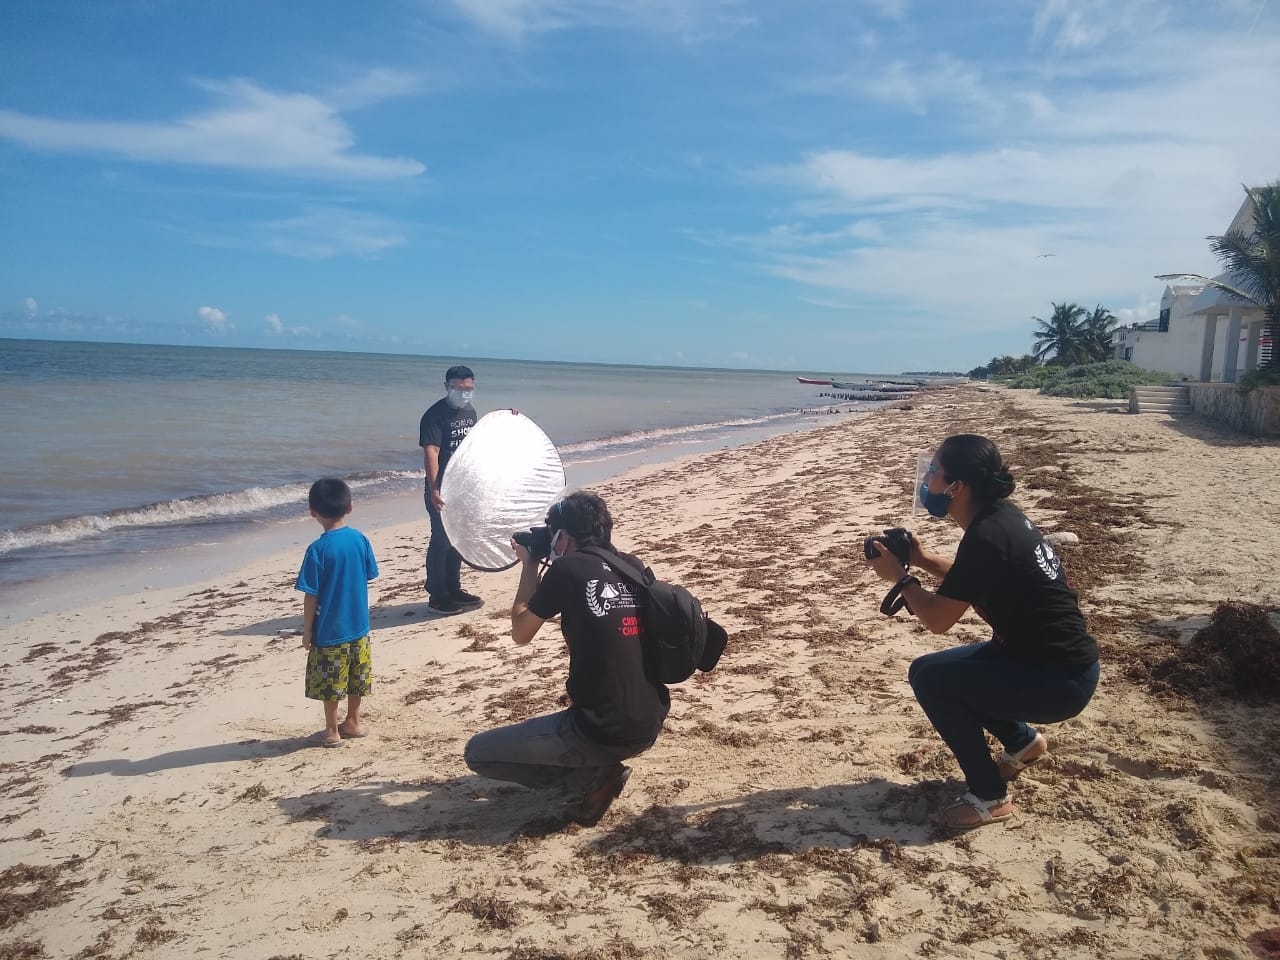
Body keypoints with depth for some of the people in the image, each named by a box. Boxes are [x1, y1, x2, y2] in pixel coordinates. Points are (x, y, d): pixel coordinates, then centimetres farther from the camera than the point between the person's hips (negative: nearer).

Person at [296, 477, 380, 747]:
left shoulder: (318, 549, -19)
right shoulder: (360, 540, -5)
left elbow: (311, 596, -15)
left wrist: (307, 631, -4)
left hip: (329, 630, -5)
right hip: (358, 625, 5)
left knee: (329, 683, 9)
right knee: (356, 677, 18)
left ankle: (332, 731, 20)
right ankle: (353, 723, 32)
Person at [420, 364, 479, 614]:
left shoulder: (470, 412, 10)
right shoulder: (435, 415, -16)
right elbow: (431, 453, -25)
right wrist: (434, 489, -35)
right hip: (443, 490, -8)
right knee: (441, 540, -2)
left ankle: (453, 589, 27)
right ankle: (437, 596, 6)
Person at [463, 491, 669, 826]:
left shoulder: (566, 569, -10)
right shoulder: (633, 566, 7)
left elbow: (521, 633, 4)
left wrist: (529, 565, 15)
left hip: (601, 733, -7)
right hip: (650, 727, 7)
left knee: (477, 753, 9)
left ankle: (589, 780, 0)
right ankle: (599, 768, 18)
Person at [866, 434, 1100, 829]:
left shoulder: (986, 536, -24)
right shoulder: (1000, 515, 4)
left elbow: (938, 619, -18)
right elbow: (968, 582, 21)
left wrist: (900, 577, -3)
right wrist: (922, 559, 10)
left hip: (1059, 681, -9)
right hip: (1065, 663, 9)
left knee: (929, 676, -15)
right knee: (950, 670, 15)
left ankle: (989, 797, -4)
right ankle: (1024, 740, 26)